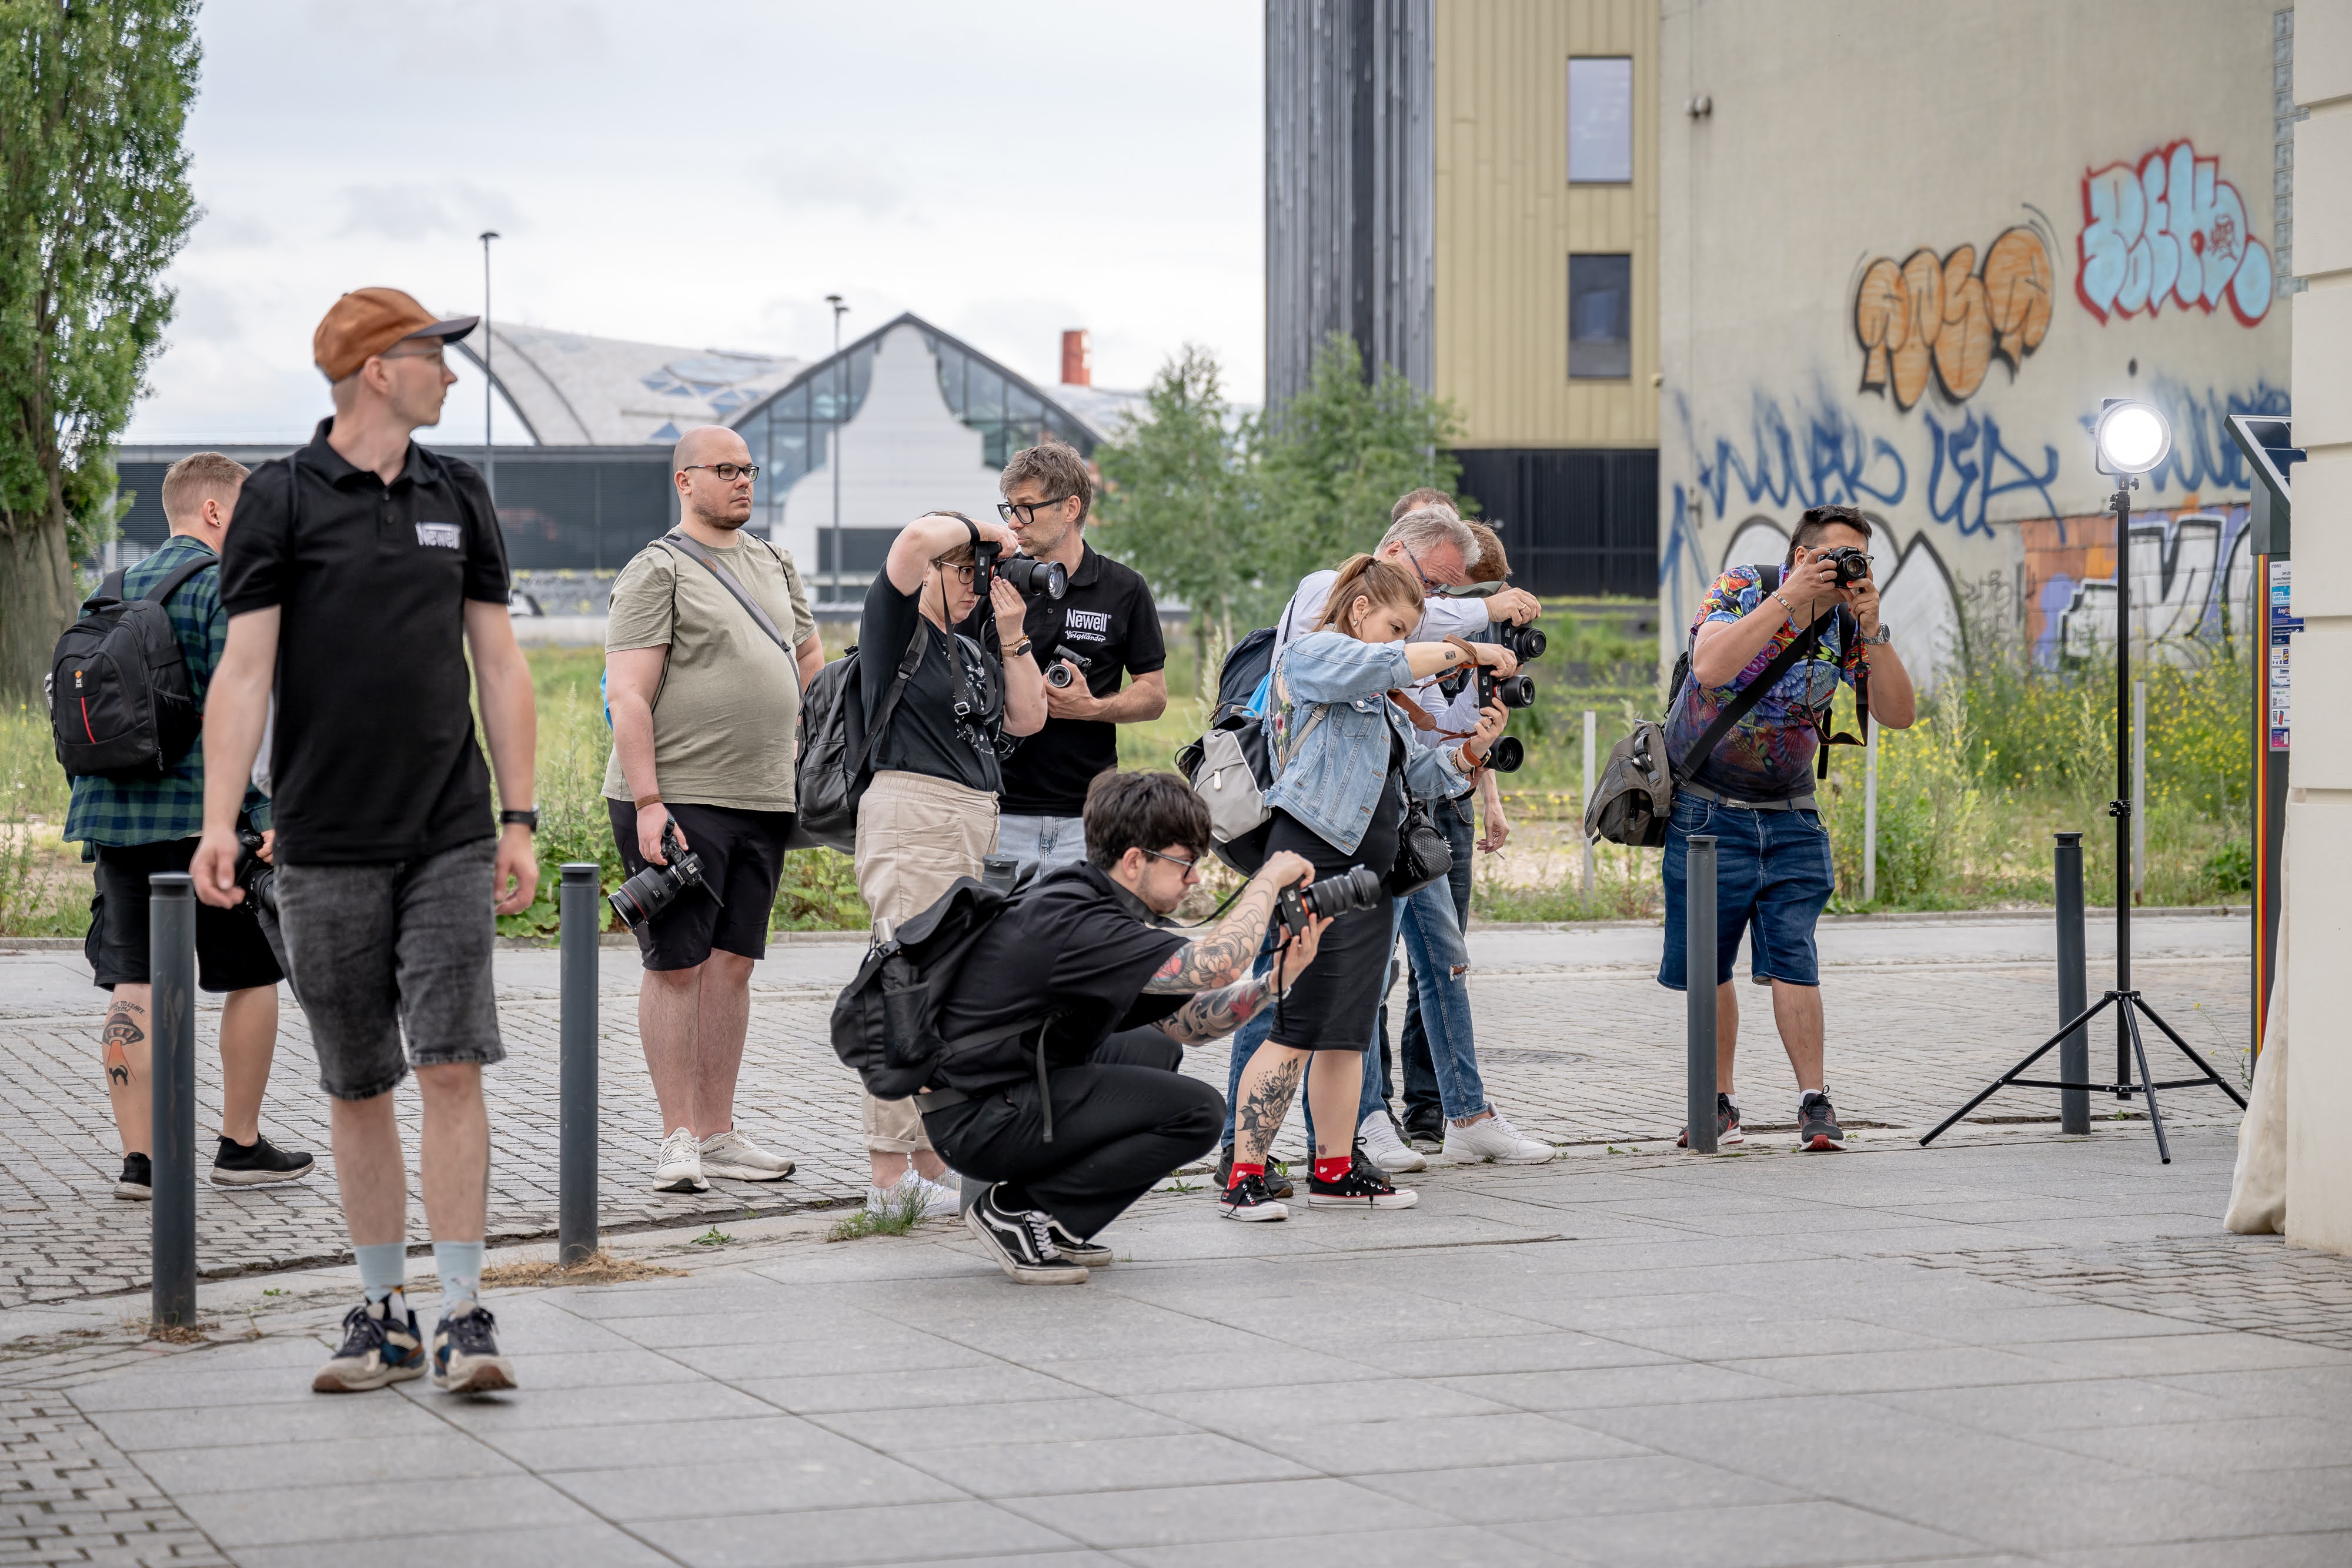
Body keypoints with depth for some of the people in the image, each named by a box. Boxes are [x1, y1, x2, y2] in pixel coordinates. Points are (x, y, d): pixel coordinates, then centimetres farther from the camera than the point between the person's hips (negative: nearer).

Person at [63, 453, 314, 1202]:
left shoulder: (115, 591, 14)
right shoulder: (225, 588, -9)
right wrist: (268, 815, -18)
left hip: (116, 814, 7)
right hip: (202, 817, -6)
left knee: (134, 986, 5)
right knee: (253, 977, 8)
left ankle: (138, 1159, 1)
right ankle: (240, 1146, 14)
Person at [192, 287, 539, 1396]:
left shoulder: (456, 496, 10)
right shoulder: (283, 499, -1)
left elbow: (499, 666, 13)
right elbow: (244, 669, -5)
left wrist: (518, 820, 7)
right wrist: (218, 823, -14)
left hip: (450, 838, 2)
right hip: (327, 846, -2)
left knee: (453, 1067, -8)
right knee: (357, 1088, 6)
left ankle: (463, 1315, -6)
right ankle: (383, 1315, 16)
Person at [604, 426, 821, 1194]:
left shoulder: (773, 565, 17)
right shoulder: (657, 571, -5)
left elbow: (812, 660, 27)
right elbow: (629, 695, -12)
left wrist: (807, 746, 13)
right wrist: (647, 802, -18)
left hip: (762, 800, 6)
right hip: (677, 801, -6)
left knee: (732, 963, 9)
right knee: (677, 965, -2)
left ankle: (717, 1133, 15)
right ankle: (678, 1140, 2)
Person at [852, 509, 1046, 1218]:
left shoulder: (972, 653, 23)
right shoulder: (896, 628, 0)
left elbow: (1028, 719, 14)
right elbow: (918, 539, -17)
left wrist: (1013, 636, 8)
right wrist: (985, 530, -1)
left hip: (975, 828, 9)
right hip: (911, 815, -9)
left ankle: (931, 1167, 13)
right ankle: (888, 1178, -11)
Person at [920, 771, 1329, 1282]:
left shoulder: (1086, 900, 9)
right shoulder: (1073, 923, -22)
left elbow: (1181, 1023, 11)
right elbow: (1216, 964, -30)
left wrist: (1279, 979, 0)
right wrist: (1270, 877, -15)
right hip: (978, 1121, -11)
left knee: (1156, 1049, 27)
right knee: (1197, 1111, -14)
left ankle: (1049, 1221, 13)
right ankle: (1017, 1212, -6)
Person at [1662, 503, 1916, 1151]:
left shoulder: (1847, 627, -1)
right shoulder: (1739, 591, -11)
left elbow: (1898, 714, -9)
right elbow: (1710, 667, -30)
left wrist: (1872, 629, -20)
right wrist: (1788, 597, -30)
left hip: (1790, 817, 2)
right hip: (1707, 811, -2)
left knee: (1793, 956, -8)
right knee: (1710, 964, 4)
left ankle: (1815, 1102, -4)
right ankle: (1720, 1105, 15)